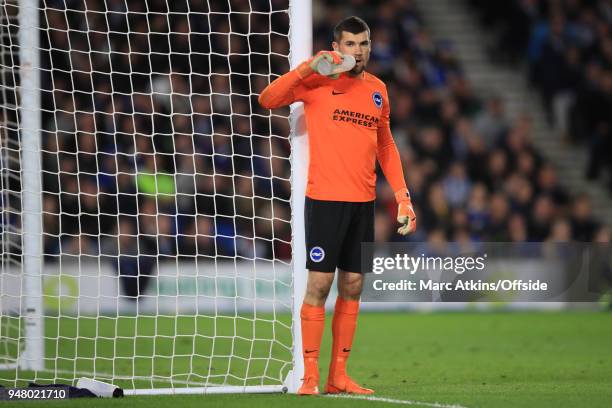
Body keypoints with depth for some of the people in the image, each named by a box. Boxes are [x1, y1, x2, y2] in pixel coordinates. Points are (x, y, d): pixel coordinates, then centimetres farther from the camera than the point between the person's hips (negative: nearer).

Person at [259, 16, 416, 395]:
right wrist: (307, 68, -22)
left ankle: (339, 375, 12)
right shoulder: (319, 80, -3)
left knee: (353, 287, 6)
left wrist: (403, 196, 12)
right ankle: (310, 376, -2)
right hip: (325, 198, -5)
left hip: (364, 202, 5)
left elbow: (386, 146, 20)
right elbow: (268, 99, -13)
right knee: (320, 284, -6)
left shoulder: (378, 89, 13)